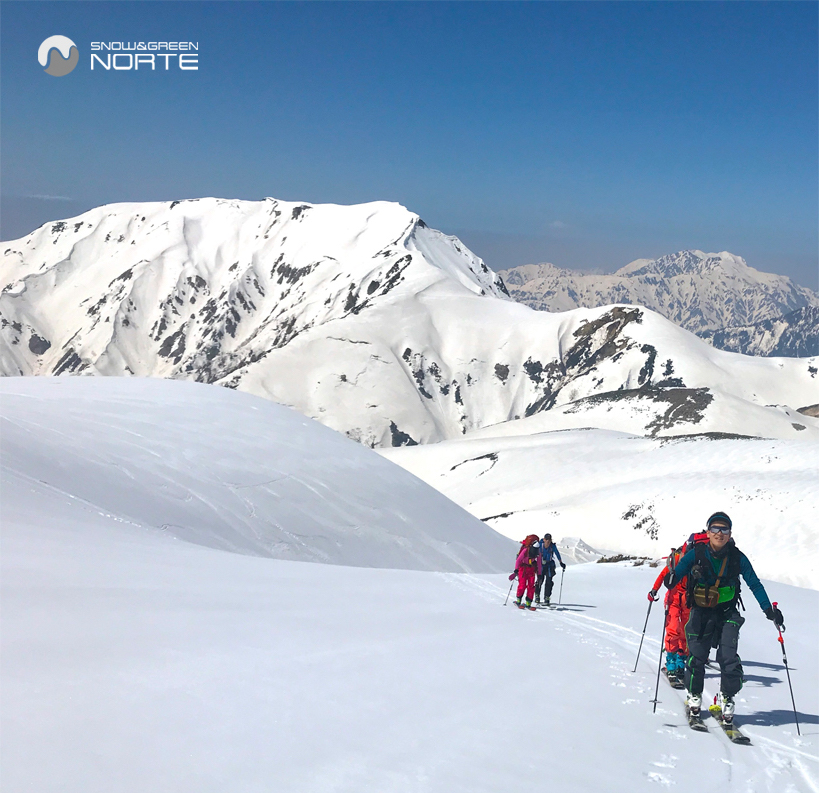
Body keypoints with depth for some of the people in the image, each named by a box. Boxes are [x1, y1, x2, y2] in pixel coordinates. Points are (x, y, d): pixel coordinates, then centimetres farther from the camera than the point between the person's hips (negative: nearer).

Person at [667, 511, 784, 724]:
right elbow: (679, 569, -17)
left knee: (728, 657, -12)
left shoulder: (737, 558, -5)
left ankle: (727, 698, 11)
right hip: (701, 612, 0)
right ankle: (694, 695, 23)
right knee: (697, 657, -2)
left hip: (727, 614, 0)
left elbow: (754, 584, -1)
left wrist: (769, 609, -10)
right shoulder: (696, 553, -8)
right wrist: (672, 578, -41)